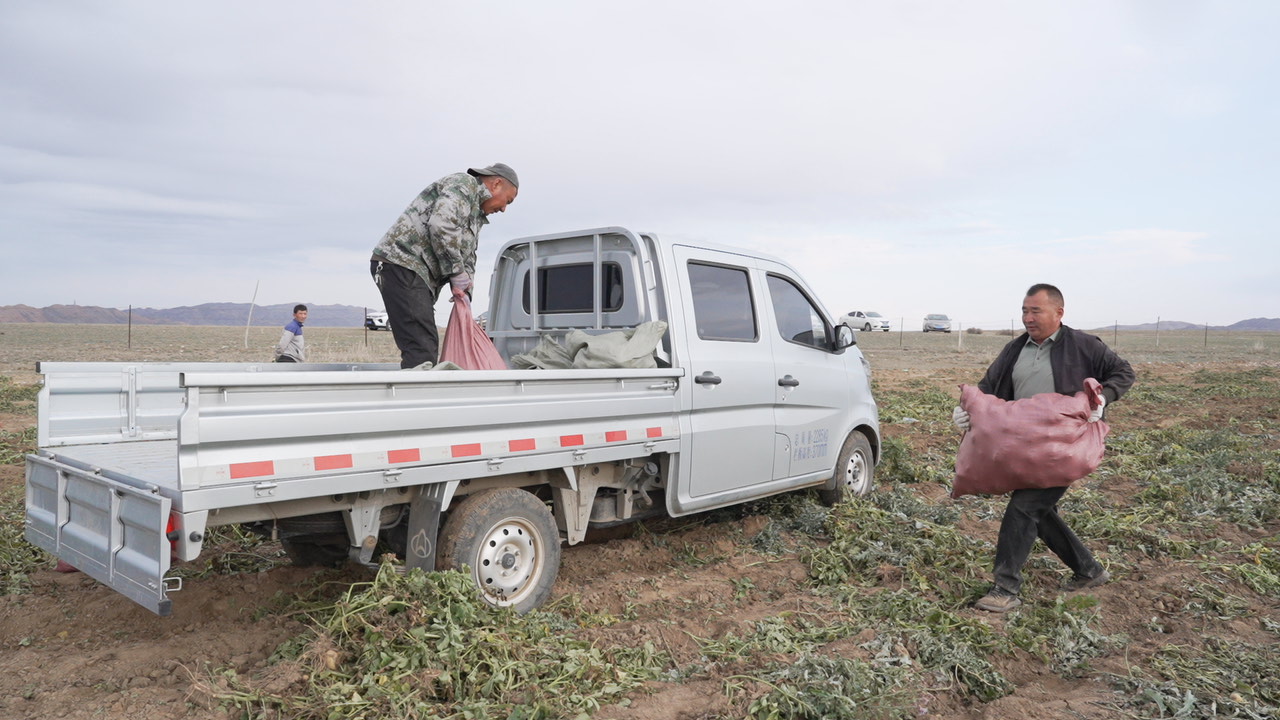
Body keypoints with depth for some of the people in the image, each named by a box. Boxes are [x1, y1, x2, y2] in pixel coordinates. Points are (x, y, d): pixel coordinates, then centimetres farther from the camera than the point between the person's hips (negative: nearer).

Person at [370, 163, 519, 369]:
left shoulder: (477, 215, 25)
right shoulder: (463, 184, -4)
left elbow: (468, 259, 25)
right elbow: (441, 225, -21)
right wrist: (457, 273, -13)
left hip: (421, 275, 10)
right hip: (402, 264, -10)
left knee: (428, 345, 10)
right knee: (421, 348, -17)